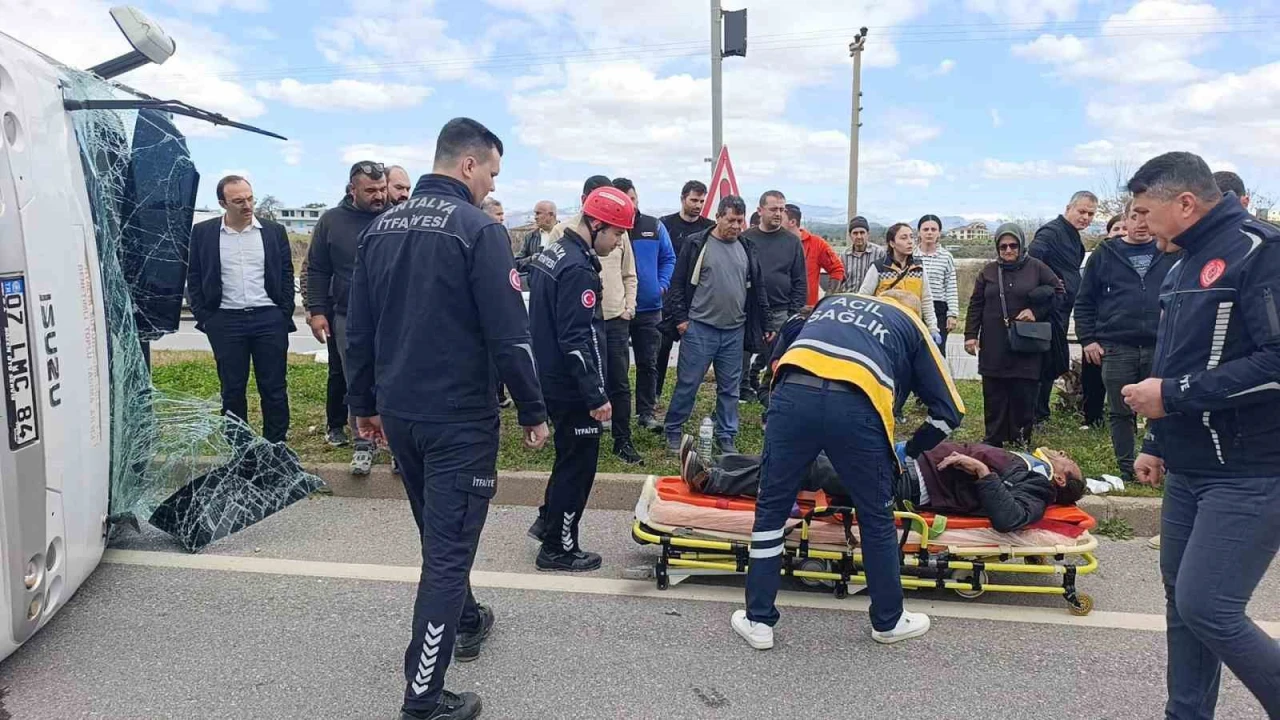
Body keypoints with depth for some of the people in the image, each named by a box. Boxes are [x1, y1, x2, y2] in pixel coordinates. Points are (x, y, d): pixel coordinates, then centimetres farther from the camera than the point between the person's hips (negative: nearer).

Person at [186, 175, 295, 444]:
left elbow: (286, 275, 8)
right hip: (225, 321, 0)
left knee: (274, 388, 4)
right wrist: (203, 317, 1)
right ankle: (238, 449, 17)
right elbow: (193, 278, 7)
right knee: (232, 389, 7)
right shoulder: (202, 233, 3)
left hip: (269, 319, 0)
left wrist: (285, 314, 1)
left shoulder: (274, 231, 4)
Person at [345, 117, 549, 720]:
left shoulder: (381, 227, 7)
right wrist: (533, 411, -8)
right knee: (449, 547, 0)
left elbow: (358, 329, 10)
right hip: (459, 417, -7)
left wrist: (364, 404, 17)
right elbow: (509, 335, -18)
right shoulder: (478, 230, -15)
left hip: (398, 413, 7)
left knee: (438, 530, 24)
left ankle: (465, 620, 46)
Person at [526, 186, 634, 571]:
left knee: (570, 455, 23)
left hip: (550, 377, 10)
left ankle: (549, 521, 36)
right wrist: (597, 395, -22)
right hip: (572, 387, -10)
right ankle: (558, 548, 14)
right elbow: (577, 339, -25)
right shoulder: (579, 269, -21)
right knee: (578, 462, 3)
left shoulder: (552, 253, 10)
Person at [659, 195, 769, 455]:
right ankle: (673, 433, 15)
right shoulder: (696, 245, -3)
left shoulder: (747, 249, 10)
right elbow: (678, 284, -2)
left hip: (735, 331, 4)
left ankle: (727, 438, 21)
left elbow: (757, 290, 16)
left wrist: (762, 325, 14)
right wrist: (680, 318, -8)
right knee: (687, 383, 1)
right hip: (699, 328, -4)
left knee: (730, 388, 10)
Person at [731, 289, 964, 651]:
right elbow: (949, 411, 26)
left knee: (771, 507, 17)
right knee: (876, 517, 19)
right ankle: (888, 621, 37)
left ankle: (758, 621, 25)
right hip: (855, 407, -1)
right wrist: (911, 449, 40)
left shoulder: (833, 301, 38)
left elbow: (782, 345, 30)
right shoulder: (912, 326, 30)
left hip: (793, 394, 2)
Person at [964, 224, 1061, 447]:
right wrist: (970, 335, 1)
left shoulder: (1037, 268, 3)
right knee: (994, 395, 5)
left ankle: (1021, 439, 14)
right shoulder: (989, 270, 8)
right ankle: (993, 440, 14)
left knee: (1024, 394, 2)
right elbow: (976, 305, 8)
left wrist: (1036, 311, -8)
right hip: (994, 346, 2)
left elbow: (1057, 294, 7)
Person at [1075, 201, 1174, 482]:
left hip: (1161, 347, 0)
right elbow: (1084, 302, 7)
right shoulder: (1105, 255, 5)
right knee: (1120, 412, 8)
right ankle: (1126, 469, 19)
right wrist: (1087, 339, -1)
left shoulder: (1171, 254, 6)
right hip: (1116, 347, 0)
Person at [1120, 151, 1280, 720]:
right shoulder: (1185, 265, 14)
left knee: (1206, 607, -9)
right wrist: (1155, 444, 18)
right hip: (1188, 471, 9)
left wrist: (1174, 395, -20)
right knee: (1181, 602, 13)